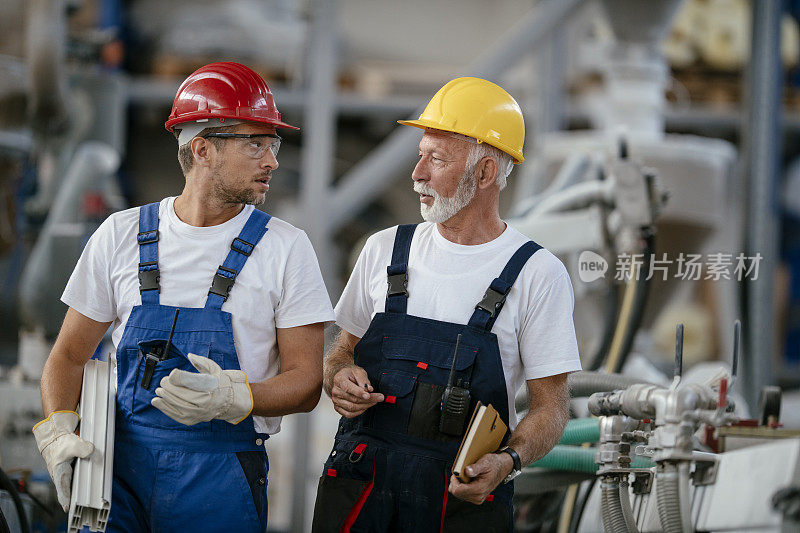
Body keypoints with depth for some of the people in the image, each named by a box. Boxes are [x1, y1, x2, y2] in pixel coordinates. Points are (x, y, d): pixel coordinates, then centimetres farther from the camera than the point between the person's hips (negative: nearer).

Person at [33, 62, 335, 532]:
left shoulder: (286, 248, 1)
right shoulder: (121, 235, 6)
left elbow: (305, 382, -1)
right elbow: (71, 355, 12)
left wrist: (234, 398, -21)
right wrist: (59, 430, -7)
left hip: (219, 472, -1)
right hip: (120, 462, 1)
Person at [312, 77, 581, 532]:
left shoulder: (538, 274, -3)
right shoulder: (385, 250, 9)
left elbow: (551, 405, -3)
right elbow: (343, 352, 17)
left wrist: (507, 462, -22)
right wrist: (340, 379, -6)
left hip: (465, 491, -3)